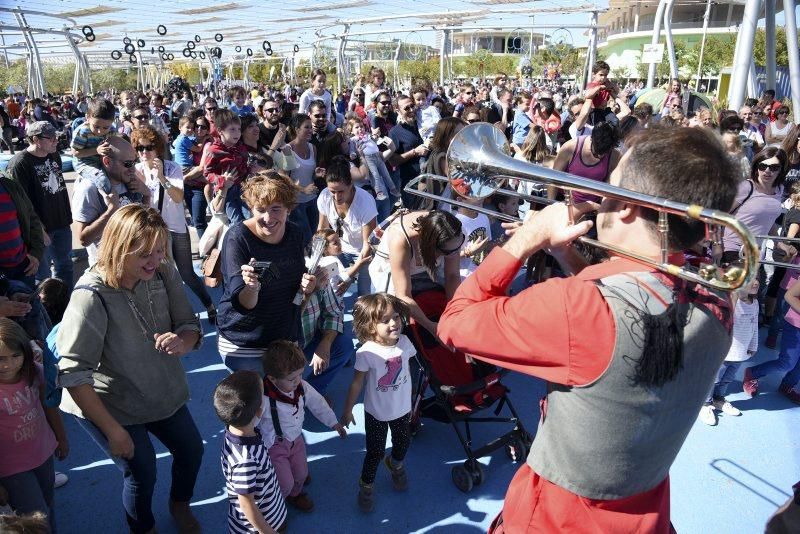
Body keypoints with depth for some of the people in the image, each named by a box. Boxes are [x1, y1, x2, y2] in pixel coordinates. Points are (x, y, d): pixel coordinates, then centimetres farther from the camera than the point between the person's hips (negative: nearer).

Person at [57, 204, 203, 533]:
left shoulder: (164, 273, -15)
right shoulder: (92, 296, -30)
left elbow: (190, 325, -6)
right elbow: (73, 374, -27)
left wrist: (182, 341, -32)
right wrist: (113, 430, -21)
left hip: (163, 392, 6)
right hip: (110, 405, -5)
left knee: (192, 450, 17)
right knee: (142, 471, 5)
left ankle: (180, 504, 51)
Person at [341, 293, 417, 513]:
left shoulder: (404, 342, -16)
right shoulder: (366, 353, -29)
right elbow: (357, 383, -16)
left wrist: (409, 400, 12)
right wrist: (347, 410, -6)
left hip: (402, 408, 4)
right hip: (376, 412, -4)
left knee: (403, 443, 25)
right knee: (375, 453, 11)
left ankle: (395, 464, 59)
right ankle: (366, 485, 40)